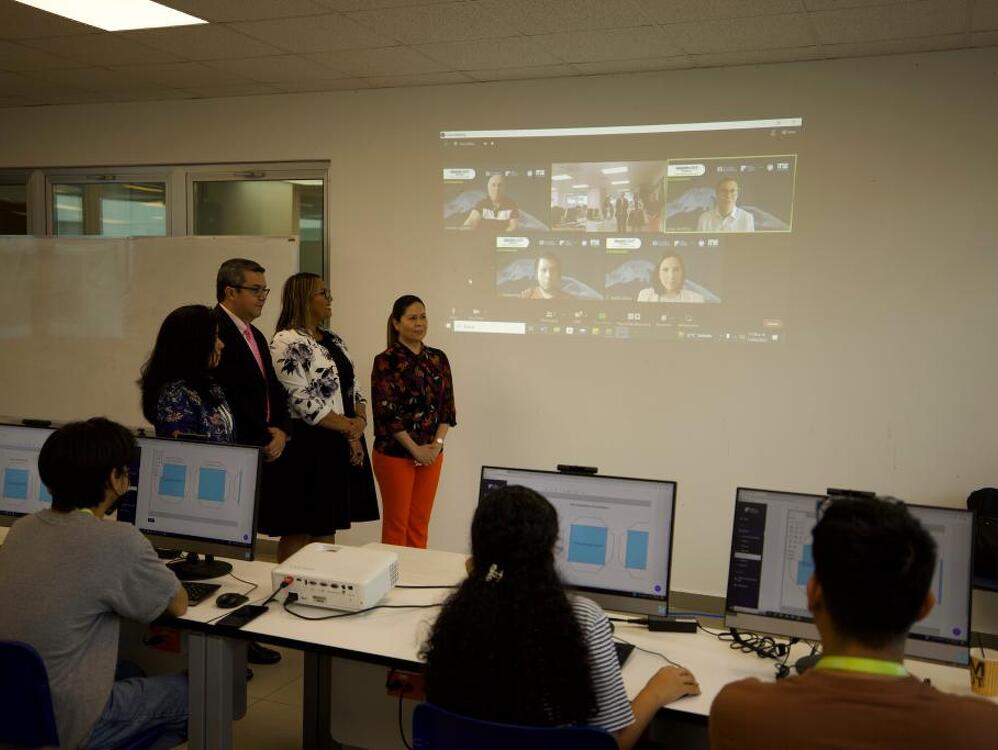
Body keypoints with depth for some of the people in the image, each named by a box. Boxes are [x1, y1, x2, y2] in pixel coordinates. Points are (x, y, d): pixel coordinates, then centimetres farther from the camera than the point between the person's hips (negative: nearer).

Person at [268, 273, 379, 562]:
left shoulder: (334, 341, 15)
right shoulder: (287, 343, -12)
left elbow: (354, 389, 15)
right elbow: (302, 402, -19)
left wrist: (360, 423, -5)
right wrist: (348, 427, -11)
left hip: (342, 446, 8)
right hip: (308, 448, -8)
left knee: (328, 528, 14)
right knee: (298, 533, 1)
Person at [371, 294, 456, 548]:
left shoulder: (438, 359, 7)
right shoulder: (386, 361, -8)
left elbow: (447, 406, 7)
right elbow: (386, 412, -13)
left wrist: (437, 444, -6)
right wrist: (415, 449, -13)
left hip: (431, 454, 5)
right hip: (394, 453, -4)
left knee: (420, 523, 11)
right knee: (396, 524, 3)